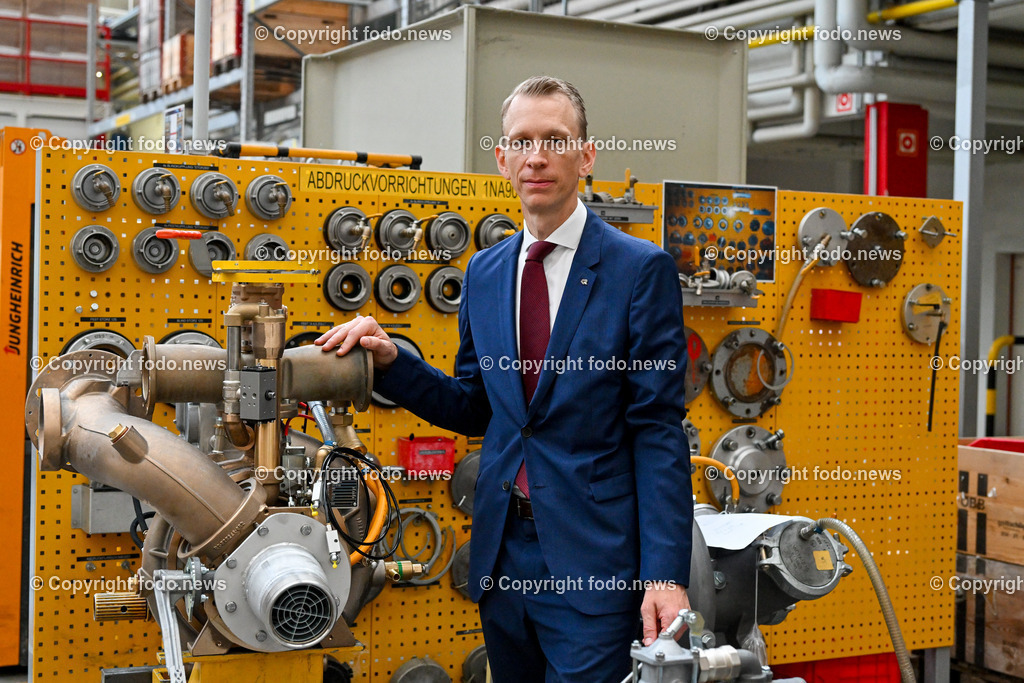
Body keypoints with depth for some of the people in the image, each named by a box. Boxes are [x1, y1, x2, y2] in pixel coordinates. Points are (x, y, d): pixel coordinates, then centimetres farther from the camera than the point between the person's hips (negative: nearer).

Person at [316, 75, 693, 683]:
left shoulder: (642, 268, -6)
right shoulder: (484, 273, 11)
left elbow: (659, 432, -9)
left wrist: (666, 574, -15)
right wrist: (390, 359, 0)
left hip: (592, 563, -5)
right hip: (504, 558, 5)